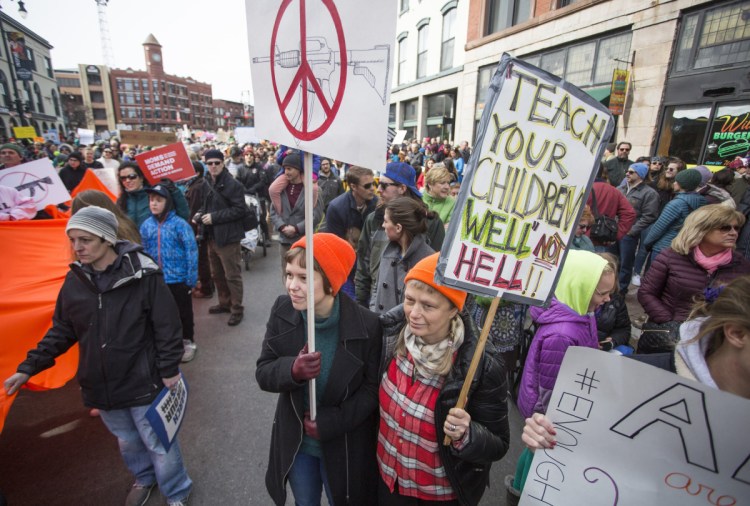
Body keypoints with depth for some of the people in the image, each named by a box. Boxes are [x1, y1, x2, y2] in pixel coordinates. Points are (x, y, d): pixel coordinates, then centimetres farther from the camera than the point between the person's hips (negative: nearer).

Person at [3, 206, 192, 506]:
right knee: (127, 441, 26)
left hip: (143, 382, -5)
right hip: (100, 386, 6)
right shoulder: (74, 281, -3)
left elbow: (167, 327, -16)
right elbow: (61, 331, 9)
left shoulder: (142, 275, -21)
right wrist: (29, 366, 2)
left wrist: (169, 369, -12)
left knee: (159, 442, 11)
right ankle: (144, 478, 55)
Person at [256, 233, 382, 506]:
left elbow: (371, 388, -15)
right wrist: (292, 370, -32)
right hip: (294, 440, 3)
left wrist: (330, 422, -22)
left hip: (344, 445, -3)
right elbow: (262, 372, -11)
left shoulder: (367, 325, -26)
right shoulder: (283, 310, -16)